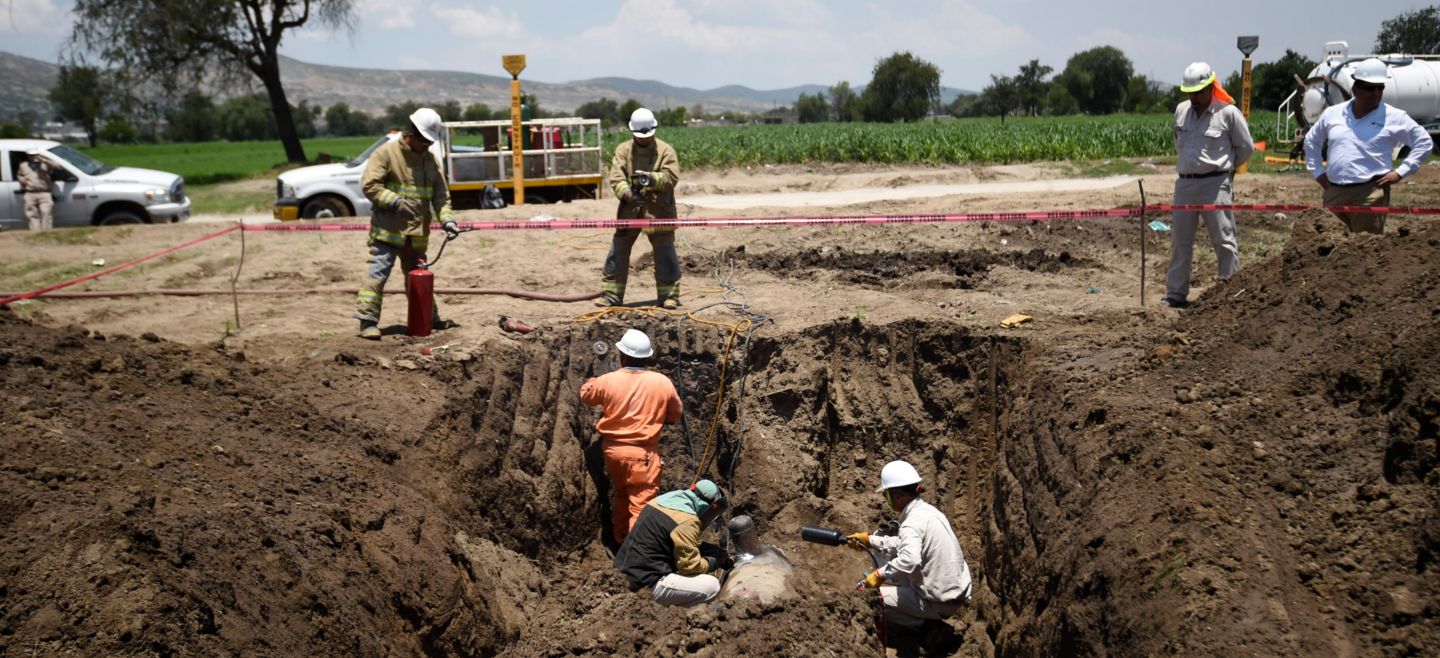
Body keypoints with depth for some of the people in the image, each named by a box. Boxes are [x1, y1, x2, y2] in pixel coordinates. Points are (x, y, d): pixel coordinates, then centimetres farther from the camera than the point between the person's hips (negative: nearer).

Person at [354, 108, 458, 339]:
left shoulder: (430, 159, 11)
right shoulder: (386, 153, -7)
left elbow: (440, 193, 11)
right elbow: (369, 185, -12)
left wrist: (447, 217, -5)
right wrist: (395, 201, -23)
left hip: (418, 233, 6)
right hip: (388, 229, -6)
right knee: (378, 272, -11)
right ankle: (368, 321, -9)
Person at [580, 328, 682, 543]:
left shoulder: (607, 381, -8)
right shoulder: (663, 383, -10)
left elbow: (585, 395, 14)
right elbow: (675, 416, 5)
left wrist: (592, 381, 34)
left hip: (613, 449, 4)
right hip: (643, 453, -4)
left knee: (620, 495, 24)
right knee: (641, 504, -2)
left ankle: (620, 540, 39)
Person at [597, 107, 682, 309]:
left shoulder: (665, 150, -1)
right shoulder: (623, 150, 3)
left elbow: (672, 176, -12)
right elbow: (616, 177, -8)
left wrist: (651, 178, -28)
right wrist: (626, 193, -27)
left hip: (658, 211, -2)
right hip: (629, 211, 2)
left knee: (665, 254, 2)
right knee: (618, 252, 6)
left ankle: (669, 294, 12)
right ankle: (611, 294, 15)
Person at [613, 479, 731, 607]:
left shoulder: (666, 499, 9)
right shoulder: (686, 521, -18)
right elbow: (690, 566, -14)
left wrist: (712, 550, 14)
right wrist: (715, 561, 4)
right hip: (646, 586, -10)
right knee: (712, 586, -10)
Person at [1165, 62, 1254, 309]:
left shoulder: (1228, 113, -6)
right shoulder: (1181, 110, 8)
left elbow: (1246, 148, 4)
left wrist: (1225, 166, 12)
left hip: (1215, 184, -5)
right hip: (1184, 183, 5)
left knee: (1223, 240, -2)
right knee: (1180, 241, 7)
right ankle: (1176, 294, 14)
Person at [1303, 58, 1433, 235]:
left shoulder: (1394, 117, 0)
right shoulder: (1332, 114, 9)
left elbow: (1424, 142, 5)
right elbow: (1311, 140, 24)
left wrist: (1400, 172, -3)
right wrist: (1318, 171, 14)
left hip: (1370, 194, -4)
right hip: (1334, 192, 4)